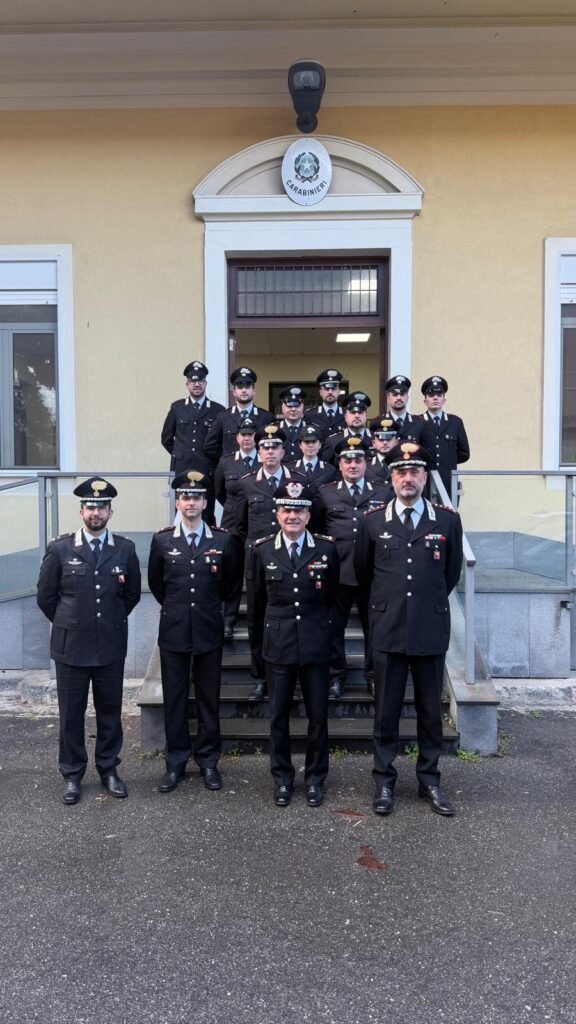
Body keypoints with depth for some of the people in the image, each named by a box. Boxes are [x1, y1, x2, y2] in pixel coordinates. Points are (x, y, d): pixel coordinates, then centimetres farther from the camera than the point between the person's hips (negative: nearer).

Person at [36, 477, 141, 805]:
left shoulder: (125, 549, -1)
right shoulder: (60, 549, -4)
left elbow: (132, 594, 10)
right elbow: (46, 596, 4)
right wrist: (69, 624, 8)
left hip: (111, 646, 1)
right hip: (71, 646, -1)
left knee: (110, 711, 12)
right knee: (71, 713, 9)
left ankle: (109, 770, 28)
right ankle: (73, 775, 24)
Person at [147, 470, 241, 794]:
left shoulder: (223, 540, -2)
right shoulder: (162, 540, 0)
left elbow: (230, 579, 14)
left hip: (209, 630, 0)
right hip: (174, 630, 1)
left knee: (209, 698, 8)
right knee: (174, 698, 8)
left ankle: (208, 761, 22)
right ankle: (176, 762, 21)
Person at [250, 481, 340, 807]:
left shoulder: (327, 549, -2)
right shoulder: (263, 550, 0)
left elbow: (334, 596, 9)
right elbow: (259, 599, 10)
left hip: (316, 644, 0)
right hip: (278, 645, 0)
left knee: (318, 715, 7)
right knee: (279, 715, 9)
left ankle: (315, 778, 24)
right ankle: (283, 778, 25)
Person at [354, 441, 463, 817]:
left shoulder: (448, 520, 0)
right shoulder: (373, 521, 1)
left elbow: (452, 571, 13)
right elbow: (362, 572, 14)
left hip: (432, 629, 0)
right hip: (388, 629, 0)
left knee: (431, 709, 11)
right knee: (387, 710, 8)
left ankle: (429, 779, 26)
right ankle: (384, 781, 22)